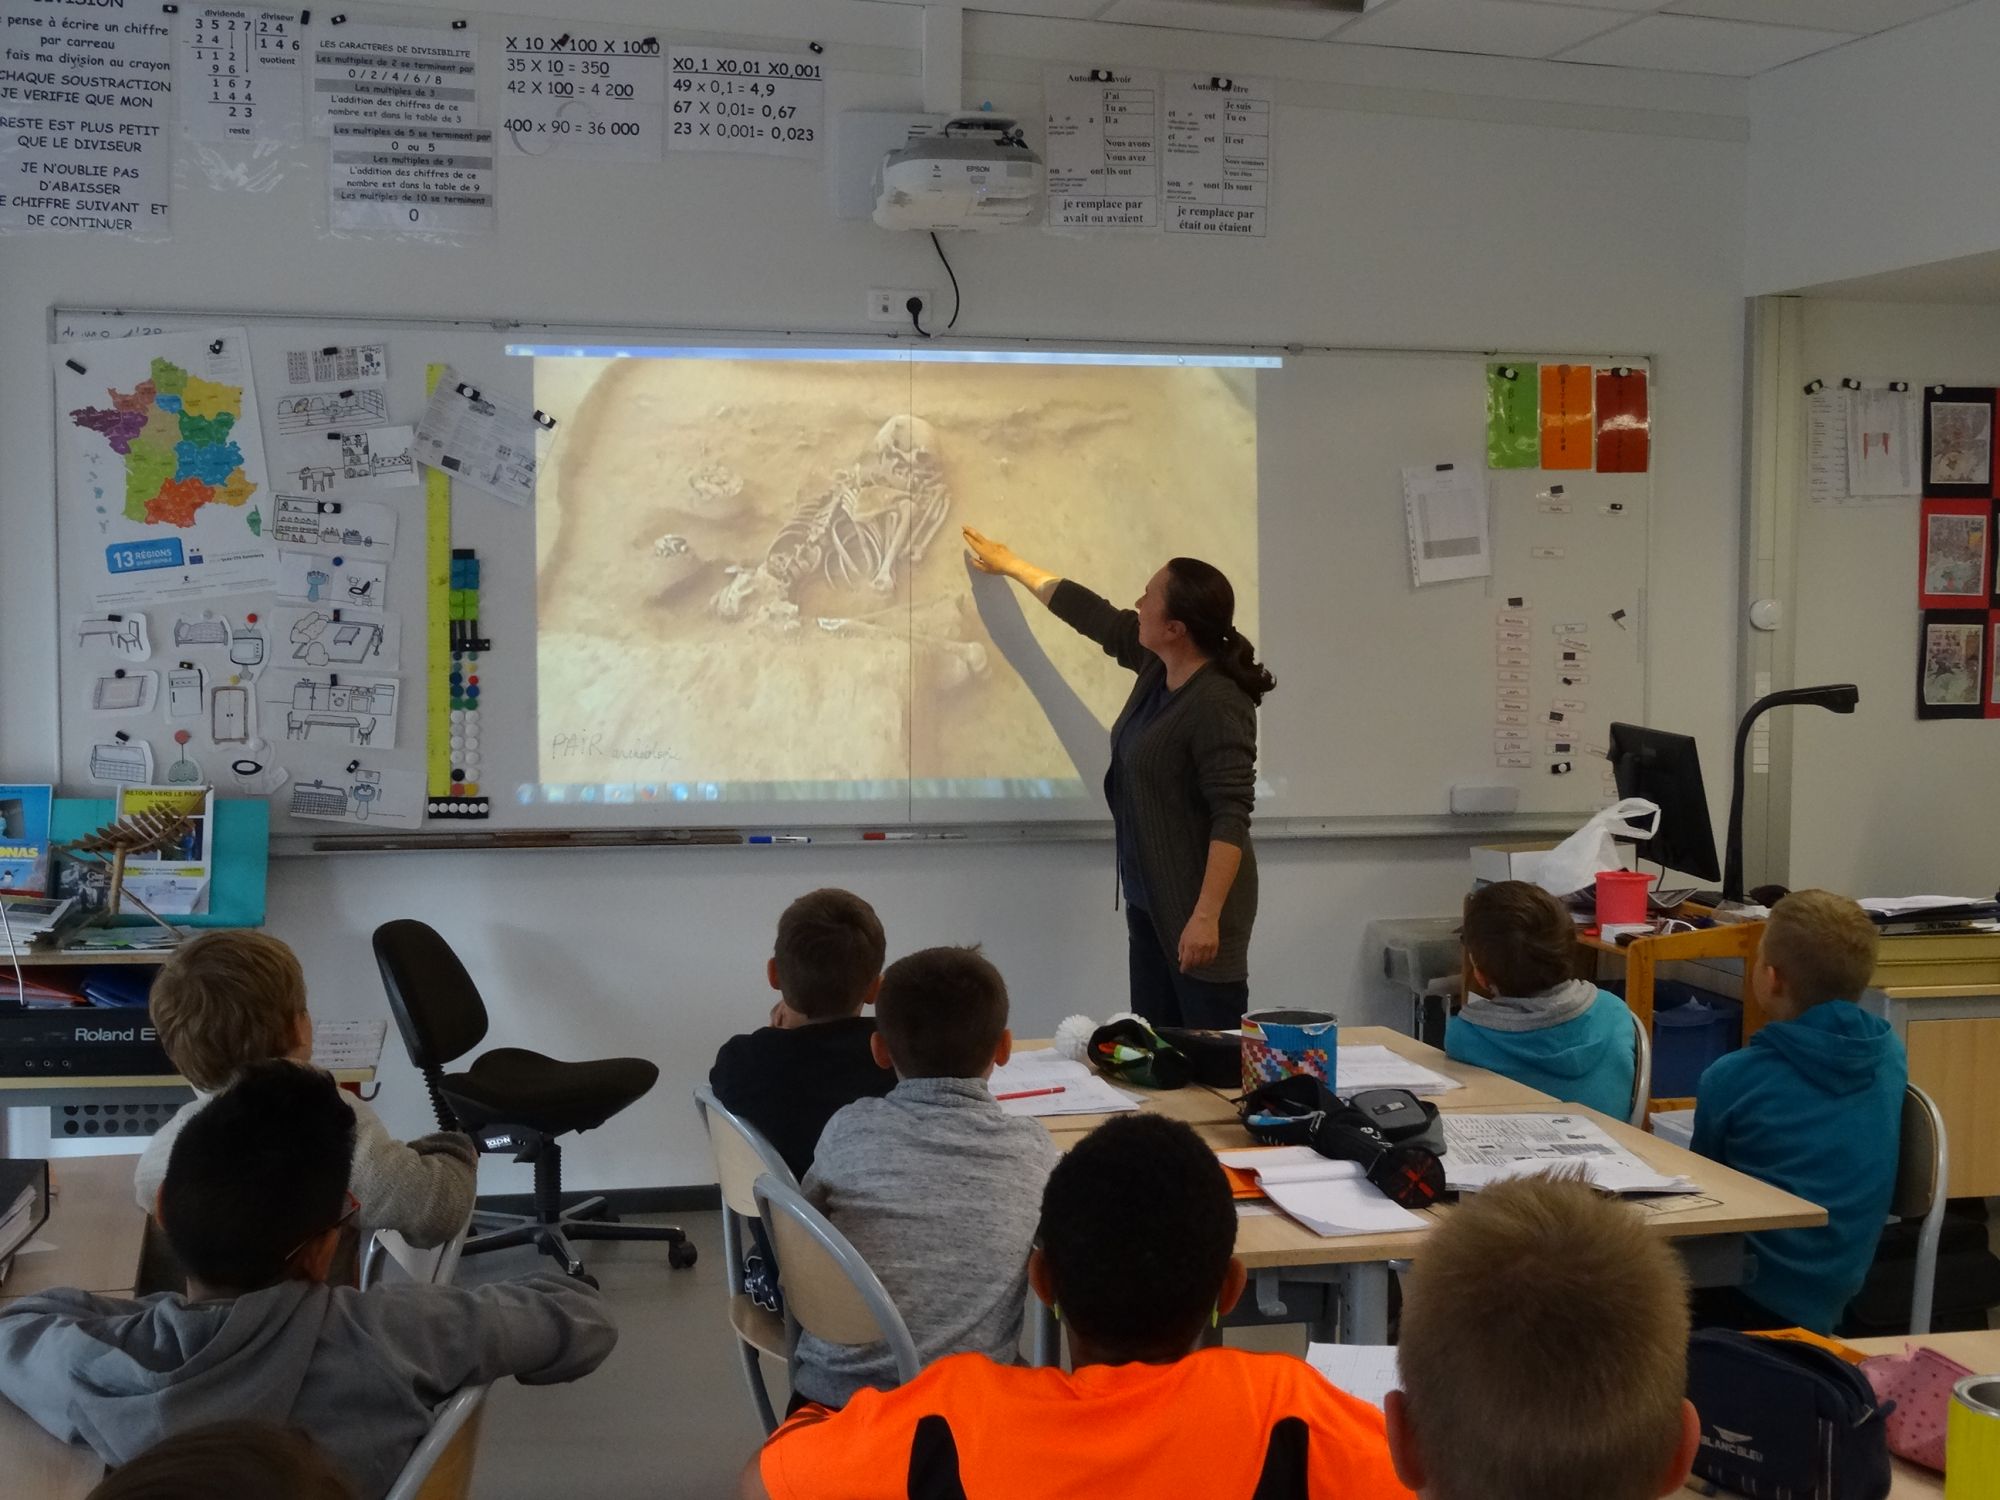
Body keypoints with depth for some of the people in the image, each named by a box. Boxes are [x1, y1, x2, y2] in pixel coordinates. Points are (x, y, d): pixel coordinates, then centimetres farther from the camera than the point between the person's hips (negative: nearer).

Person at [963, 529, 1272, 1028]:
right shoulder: (1157, 666, 4)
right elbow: (1093, 616, 18)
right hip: (1148, 900, 9)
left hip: (1195, 907, -9)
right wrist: (1012, 566, 28)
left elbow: (1231, 818, -25)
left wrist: (1206, 916, -30)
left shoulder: (1218, 705, -22)